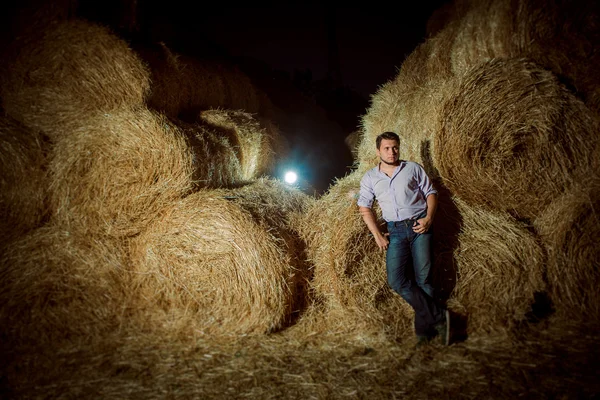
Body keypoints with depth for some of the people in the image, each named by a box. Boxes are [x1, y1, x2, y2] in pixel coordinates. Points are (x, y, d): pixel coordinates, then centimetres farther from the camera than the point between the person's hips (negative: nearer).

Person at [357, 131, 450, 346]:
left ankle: (423, 331, 6)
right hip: (395, 231, 1)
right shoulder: (370, 178, 10)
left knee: (423, 278, -4)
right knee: (396, 280, -13)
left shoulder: (413, 168, 8)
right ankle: (439, 316, -5)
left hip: (419, 226, -1)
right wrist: (377, 235, -1)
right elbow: (364, 207, 9)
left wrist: (429, 218, -9)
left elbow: (430, 193, 8)